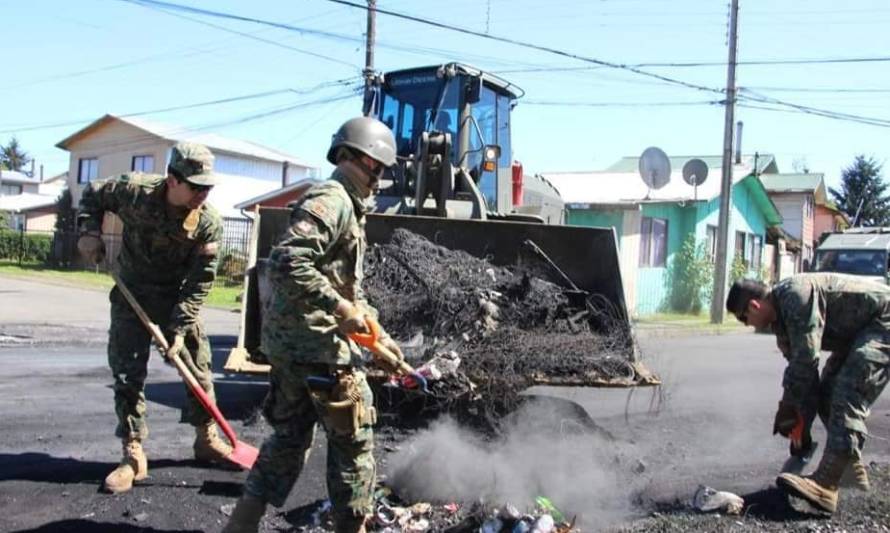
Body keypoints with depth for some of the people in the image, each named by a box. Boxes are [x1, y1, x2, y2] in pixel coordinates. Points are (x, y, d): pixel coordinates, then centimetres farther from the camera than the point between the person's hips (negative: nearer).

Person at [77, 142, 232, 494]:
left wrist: (180, 327, -20)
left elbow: (200, 280, -17)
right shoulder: (134, 190, -22)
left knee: (199, 367, 5)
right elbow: (93, 194, 0)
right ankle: (133, 456, 6)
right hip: (132, 293, -1)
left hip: (177, 296, 1)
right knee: (127, 373, -3)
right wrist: (89, 231, -15)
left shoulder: (208, 223, -22)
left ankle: (206, 439, 24)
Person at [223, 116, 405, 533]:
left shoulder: (348, 209, 20)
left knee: (290, 436, 17)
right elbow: (287, 263, -27)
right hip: (318, 344, -10)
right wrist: (341, 308, -23)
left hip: (290, 342, 10)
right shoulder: (331, 200, -13)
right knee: (354, 439, 4)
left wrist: (378, 335, 21)